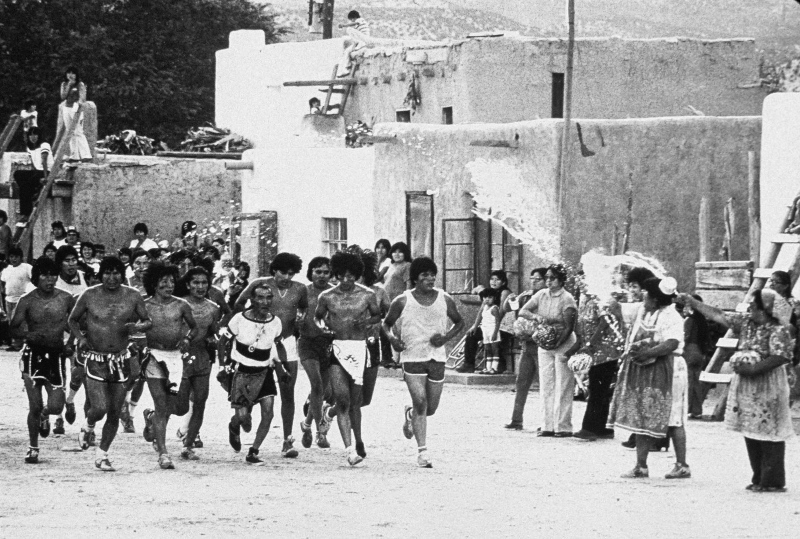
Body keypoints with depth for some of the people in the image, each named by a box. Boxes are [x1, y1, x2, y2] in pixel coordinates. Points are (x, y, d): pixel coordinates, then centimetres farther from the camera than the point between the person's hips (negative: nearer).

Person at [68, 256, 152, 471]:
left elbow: (148, 322, 9)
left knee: (114, 413, 5)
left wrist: (137, 327, -14)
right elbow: (72, 320, 8)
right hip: (95, 359, -3)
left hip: (121, 359, 3)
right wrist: (80, 337, -10)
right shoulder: (89, 296, -4)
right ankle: (88, 427, 20)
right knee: (100, 408, -15)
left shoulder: (133, 297, 0)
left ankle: (102, 454, 20)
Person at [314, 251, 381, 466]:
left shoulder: (367, 295, 2)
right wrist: (322, 326, -4)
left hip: (359, 348, 0)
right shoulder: (327, 297, 3)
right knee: (342, 400, -11)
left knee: (354, 401, 7)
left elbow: (377, 315, 16)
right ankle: (350, 449, -15)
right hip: (336, 349, 0)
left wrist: (366, 321, -6)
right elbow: (317, 316, 18)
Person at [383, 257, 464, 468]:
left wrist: (446, 337, -5)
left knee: (431, 408, 9)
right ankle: (422, 451, -10)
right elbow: (387, 323, 9)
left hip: (437, 357, 3)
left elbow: (459, 322, 14)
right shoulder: (402, 302, -5)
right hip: (412, 357, -3)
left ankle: (410, 414, 45)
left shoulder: (445, 300, 1)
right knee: (420, 402, -15)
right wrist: (392, 337, -12)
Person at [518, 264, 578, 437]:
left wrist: (557, 344, -23)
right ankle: (548, 426, 10)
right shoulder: (541, 295, 3)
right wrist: (536, 317, -18)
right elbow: (522, 311, 1)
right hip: (544, 345, 6)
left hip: (563, 344, -6)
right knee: (546, 387, 6)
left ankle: (563, 427, -2)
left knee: (562, 388, -4)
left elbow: (569, 327, -14)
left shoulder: (567, 299, -12)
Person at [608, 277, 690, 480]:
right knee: (639, 419, 5)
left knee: (672, 420, -4)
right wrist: (631, 351, 2)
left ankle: (682, 465, 2)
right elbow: (633, 337, 21)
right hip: (641, 372, 8)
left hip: (665, 371, -8)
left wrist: (646, 353, -25)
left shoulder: (671, 317, -11)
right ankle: (641, 466, 9)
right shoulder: (642, 313, 15)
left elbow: (671, 344, -22)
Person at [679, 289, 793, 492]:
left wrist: (751, 369, -22)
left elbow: (780, 357, -21)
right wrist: (692, 302, 11)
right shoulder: (746, 322, 9)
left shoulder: (778, 330, -13)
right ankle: (759, 478, 17)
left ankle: (773, 482, -1)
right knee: (751, 434, 10)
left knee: (769, 434, -5)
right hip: (745, 384, 8)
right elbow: (718, 316, 13)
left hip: (767, 387, -8)